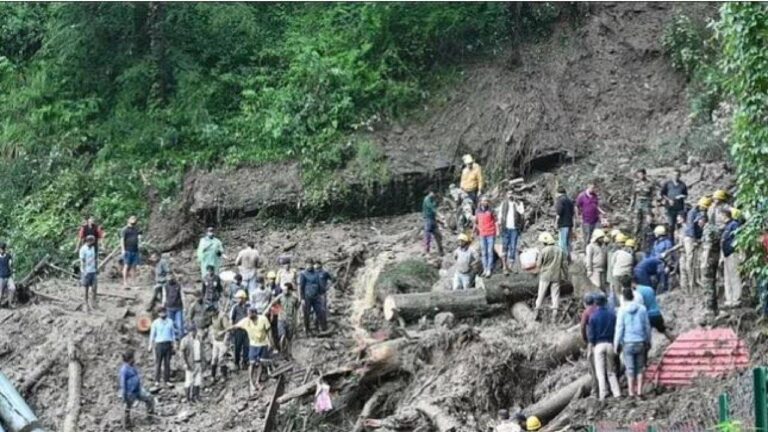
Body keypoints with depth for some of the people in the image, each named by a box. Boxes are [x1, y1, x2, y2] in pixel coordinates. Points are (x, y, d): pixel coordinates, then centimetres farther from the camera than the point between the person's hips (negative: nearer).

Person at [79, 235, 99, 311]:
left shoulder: (94, 248, 8)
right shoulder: (83, 249, -10)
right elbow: (82, 261, -11)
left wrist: (97, 268, 10)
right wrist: (84, 272, -15)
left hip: (93, 271, 5)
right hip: (86, 271, -5)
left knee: (94, 287, -4)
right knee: (86, 288, 4)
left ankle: (93, 302, 6)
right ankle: (87, 304, 12)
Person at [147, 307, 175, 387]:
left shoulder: (170, 322, 10)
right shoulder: (155, 323, 2)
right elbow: (152, 334, 5)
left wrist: (173, 345, 11)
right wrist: (150, 346, 0)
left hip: (168, 344, 3)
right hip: (159, 344, -3)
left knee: (167, 363, 2)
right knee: (158, 363, -3)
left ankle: (166, 380, 7)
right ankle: (157, 381, 2)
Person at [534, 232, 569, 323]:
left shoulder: (543, 251, -12)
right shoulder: (560, 250, 0)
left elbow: (538, 265, -9)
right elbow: (565, 263, 3)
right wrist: (565, 275, 12)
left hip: (545, 276, -2)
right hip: (556, 276, 2)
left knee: (541, 295, 10)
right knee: (555, 295, 5)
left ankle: (538, 311, 15)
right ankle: (554, 314, 1)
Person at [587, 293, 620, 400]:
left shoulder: (593, 316, -5)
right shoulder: (612, 314, 3)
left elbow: (590, 332, -4)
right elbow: (617, 329, 4)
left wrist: (591, 343, 11)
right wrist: (615, 344, 12)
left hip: (599, 344, -3)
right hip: (610, 344, 3)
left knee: (600, 371, 1)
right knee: (611, 371, 13)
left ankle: (603, 393, -5)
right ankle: (616, 392, 6)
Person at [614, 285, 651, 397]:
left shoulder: (622, 310, -8)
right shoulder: (642, 309, 0)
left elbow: (619, 328, -8)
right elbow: (647, 326, 4)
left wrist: (616, 344, 0)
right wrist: (648, 341, 17)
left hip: (628, 343, -2)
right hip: (640, 342, 2)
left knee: (630, 369, 3)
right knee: (639, 368, 11)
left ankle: (631, 392, 4)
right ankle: (639, 391, 9)